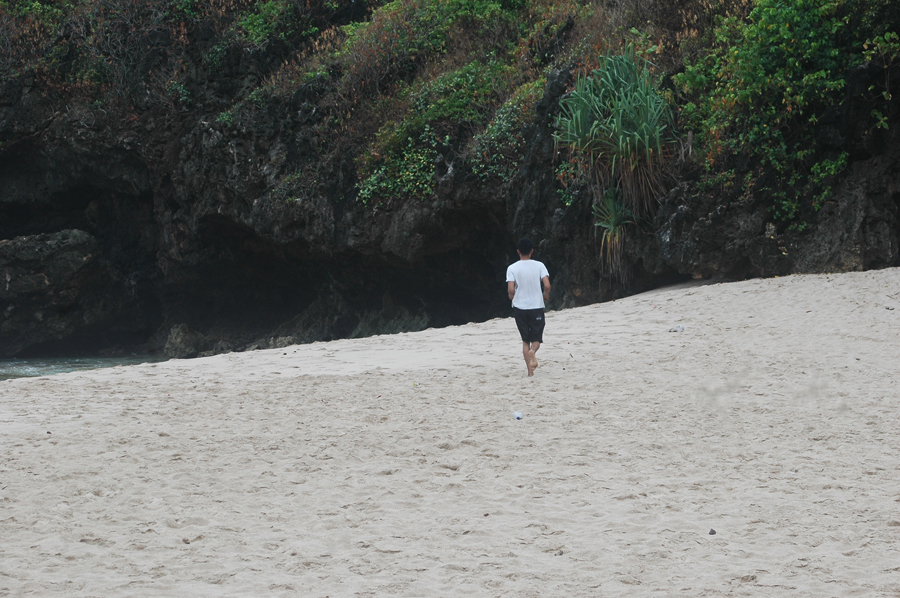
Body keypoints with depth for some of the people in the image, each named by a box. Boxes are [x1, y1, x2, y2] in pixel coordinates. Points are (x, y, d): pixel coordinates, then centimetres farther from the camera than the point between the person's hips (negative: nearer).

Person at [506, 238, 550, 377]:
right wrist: (545, 296, 10)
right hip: (537, 307, 0)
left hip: (520, 307, 0)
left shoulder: (512, 268, -5)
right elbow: (547, 286, -11)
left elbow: (511, 289, -13)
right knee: (536, 339, 10)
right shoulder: (539, 266, -4)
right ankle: (533, 351, -25)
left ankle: (530, 370, 2)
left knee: (525, 340, 11)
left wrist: (512, 297, 10)